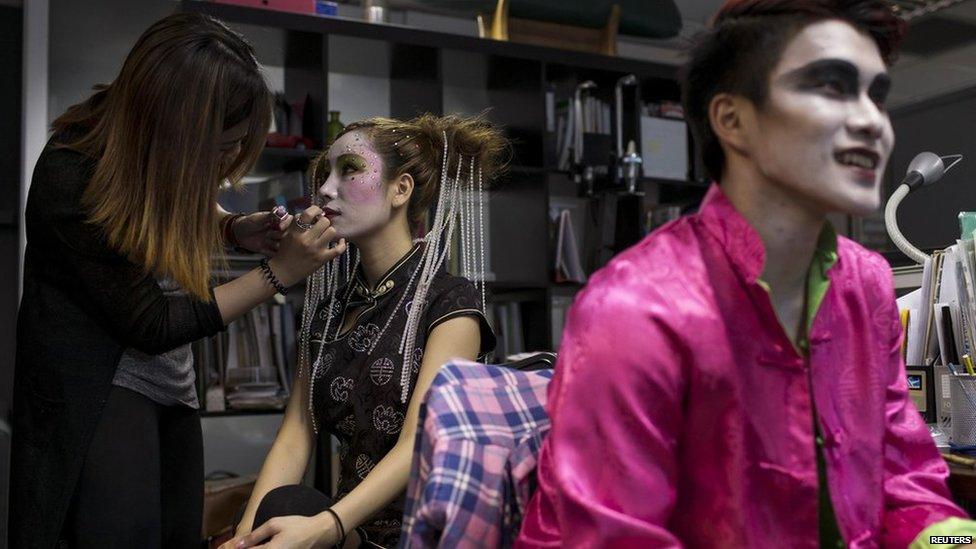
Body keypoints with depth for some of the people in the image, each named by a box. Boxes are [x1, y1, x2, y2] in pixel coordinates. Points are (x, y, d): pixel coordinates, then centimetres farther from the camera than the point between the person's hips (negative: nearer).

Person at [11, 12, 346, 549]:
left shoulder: (169, 152, -7)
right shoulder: (71, 180, -26)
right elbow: (154, 325, -20)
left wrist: (234, 228, -5)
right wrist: (280, 271, -19)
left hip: (171, 384, 7)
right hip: (95, 388, -6)